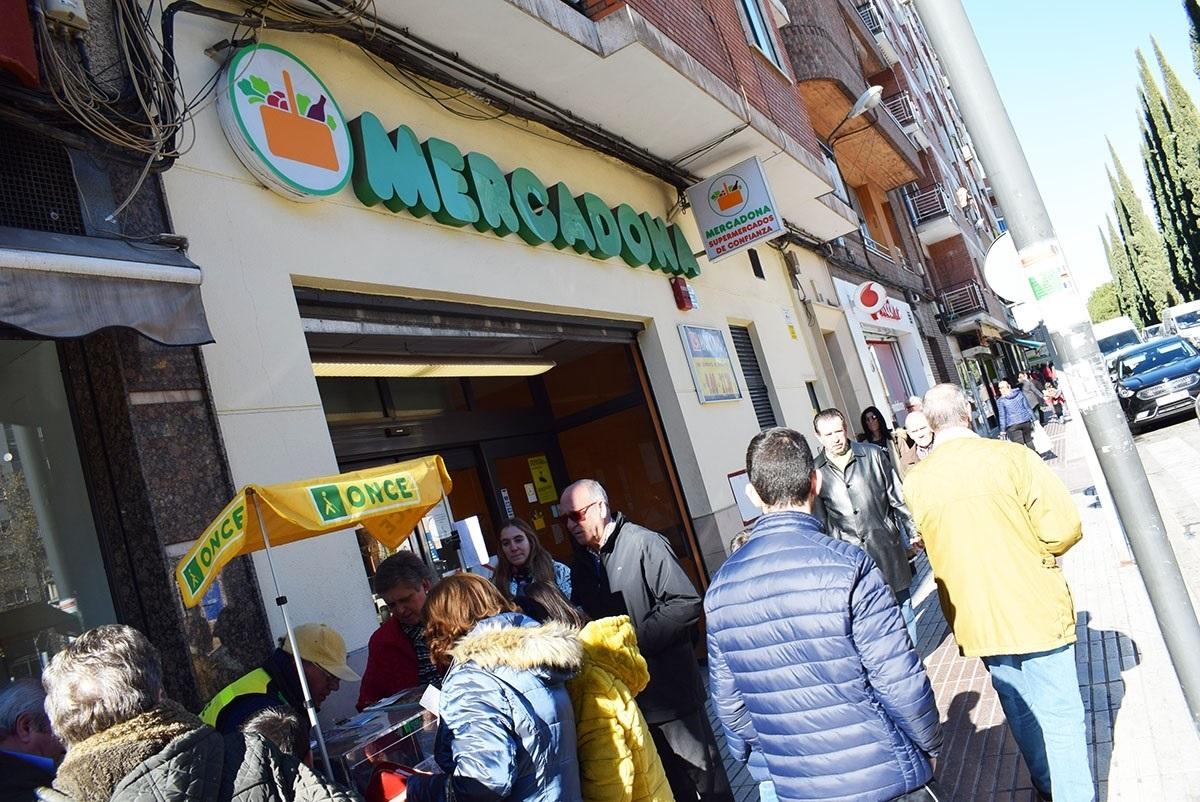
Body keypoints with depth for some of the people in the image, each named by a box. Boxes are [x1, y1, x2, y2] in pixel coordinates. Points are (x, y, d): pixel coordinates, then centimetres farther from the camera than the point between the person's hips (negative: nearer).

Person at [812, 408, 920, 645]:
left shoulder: (872, 455, -2)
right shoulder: (816, 472, -3)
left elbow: (898, 498, 7)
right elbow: (820, 522, 5)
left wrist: (912, 532, 9)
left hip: (886, 546, 1)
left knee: (901, 606, 14)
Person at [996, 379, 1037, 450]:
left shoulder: (1000, 401, -7)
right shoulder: (1019, 393, 5)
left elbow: (1002, 416, -7)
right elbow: (1028, 407, 7)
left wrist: (1003, 430, -2)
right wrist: (1033, 419, 13)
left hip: (1013, 426, -4)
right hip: (1025, 421, 4)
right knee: (1029, 441, 19)